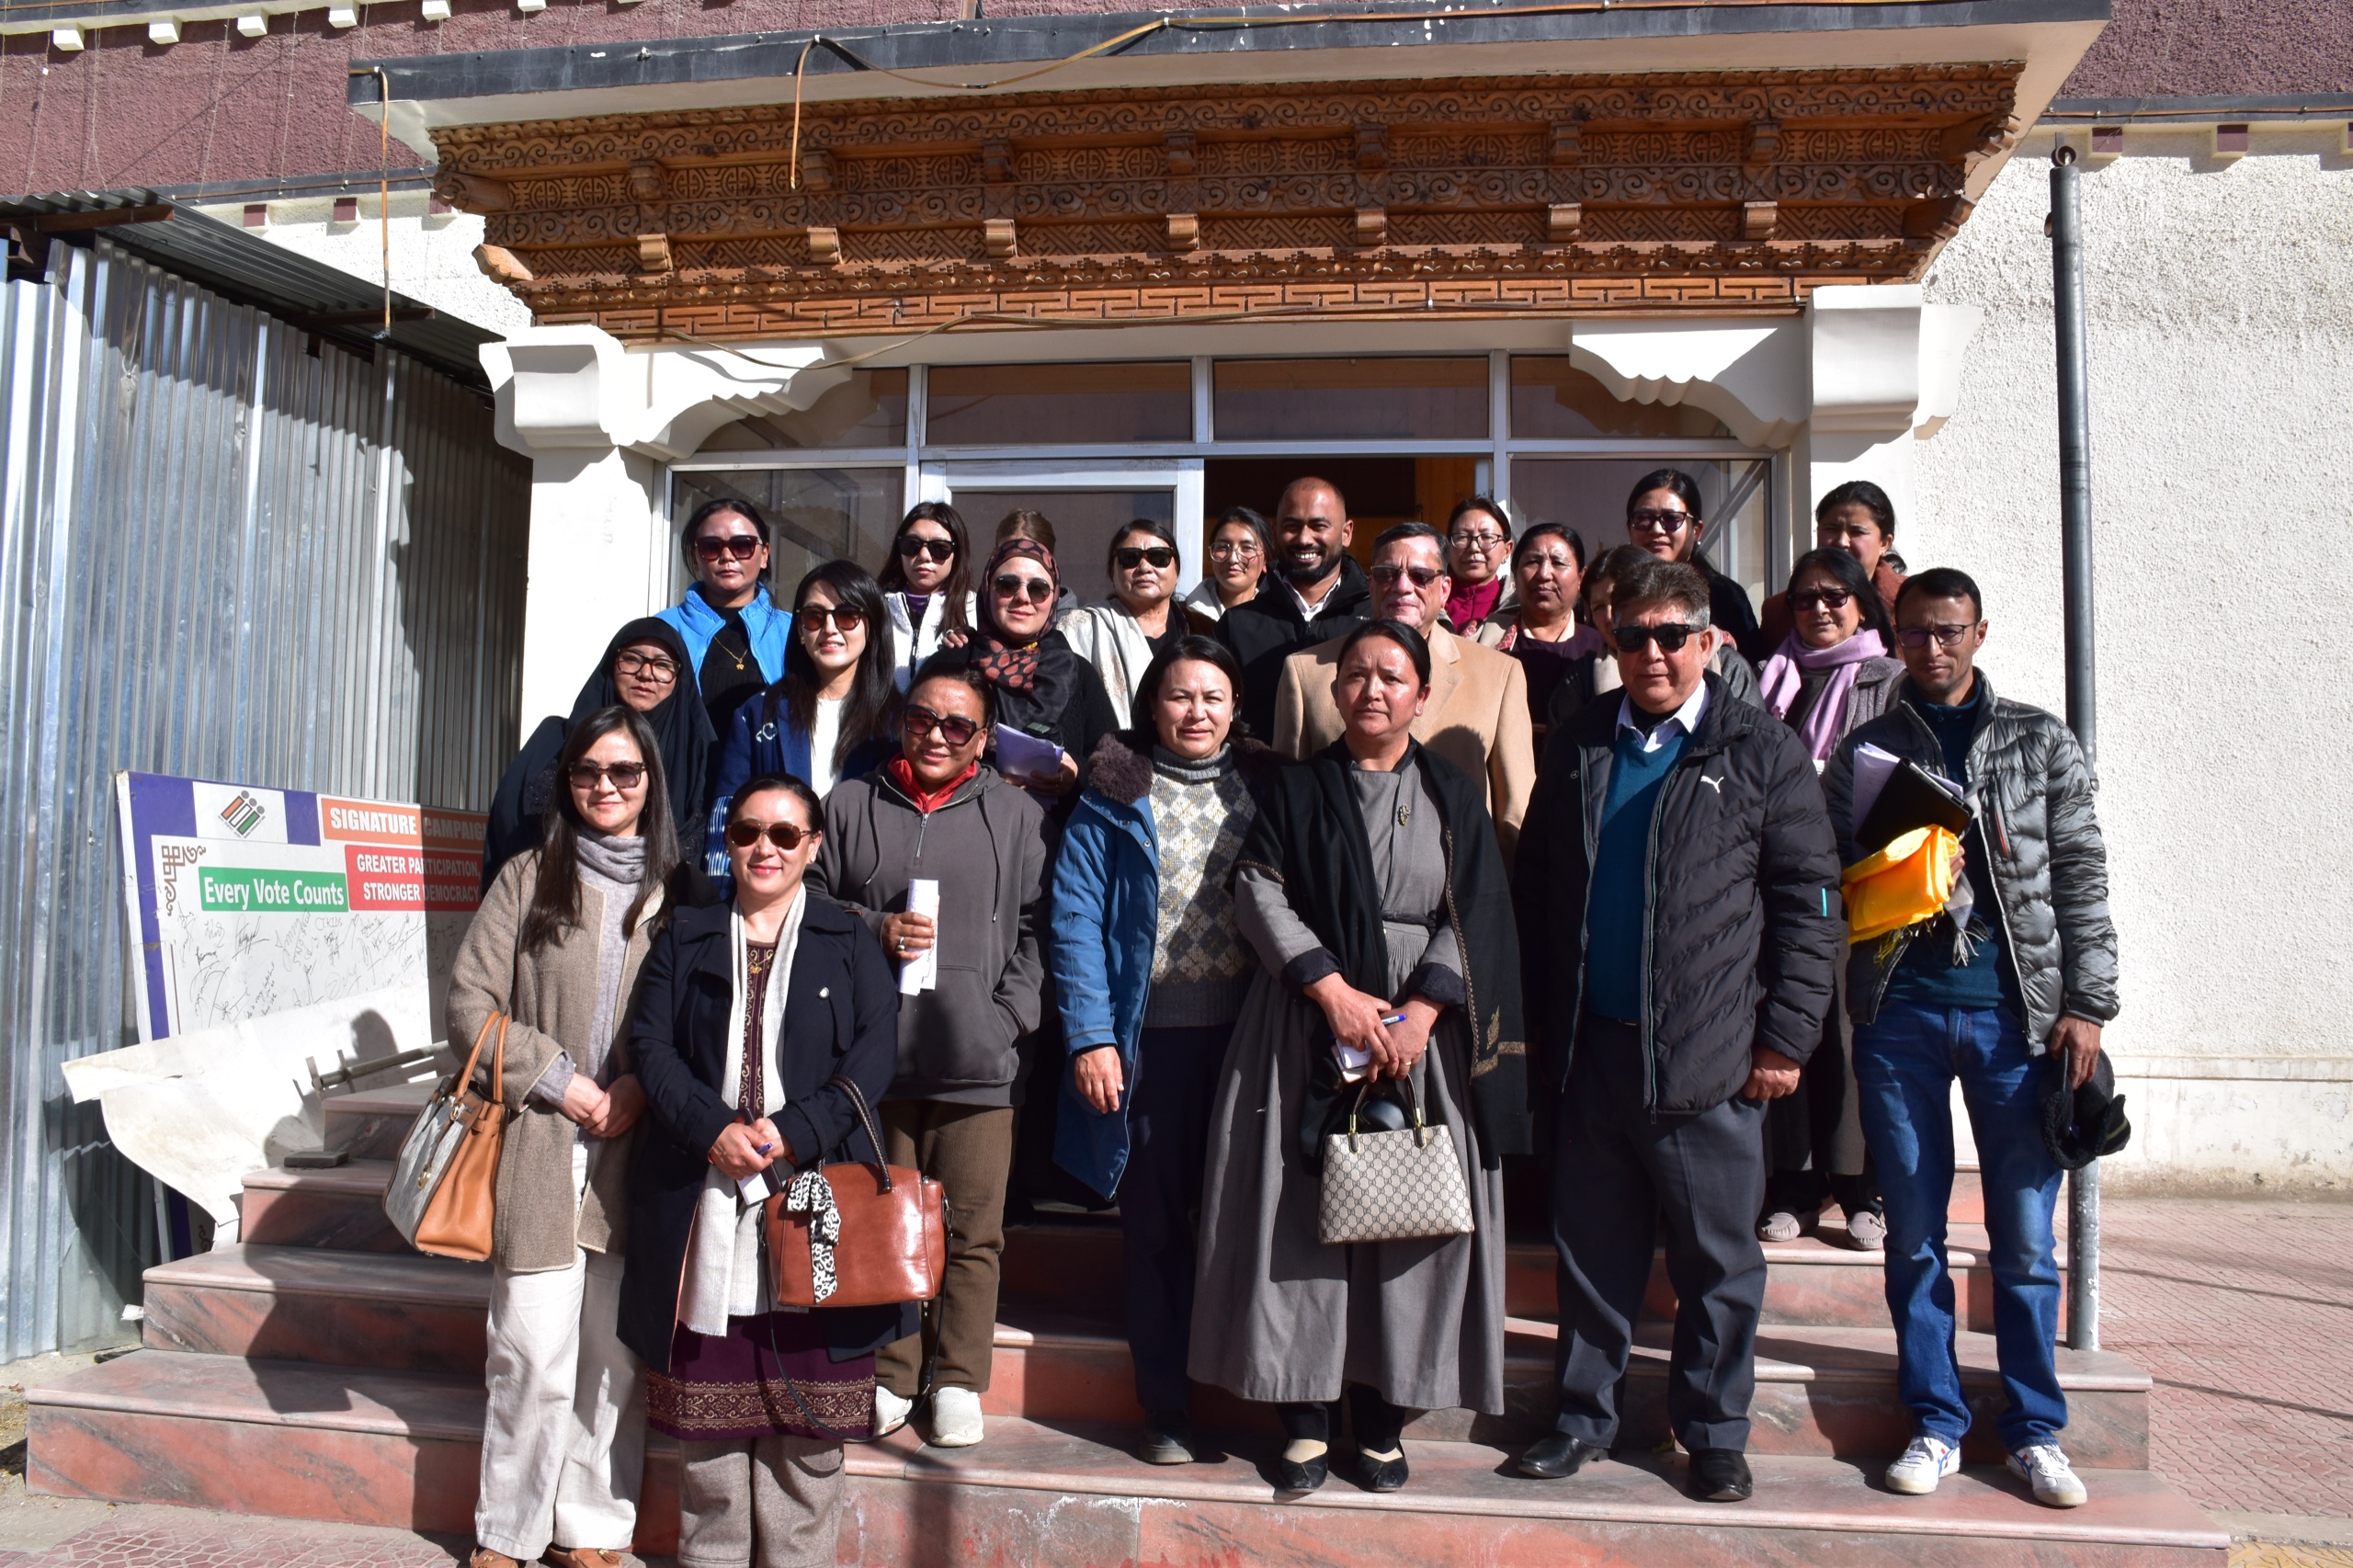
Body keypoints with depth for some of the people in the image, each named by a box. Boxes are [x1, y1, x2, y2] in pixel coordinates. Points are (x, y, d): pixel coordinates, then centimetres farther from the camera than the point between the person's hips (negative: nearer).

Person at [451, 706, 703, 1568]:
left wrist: (643, 1087, -8)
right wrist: (558, 1080, -7)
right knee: (534, 1355, -1)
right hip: (540, 1146, -1)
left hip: (640, 1151, 1)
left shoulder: (678, 889, 7)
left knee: (619, 1354, 7)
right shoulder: (530, 876, 5)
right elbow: (470, 1001, 1)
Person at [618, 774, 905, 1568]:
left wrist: (791, 1132, -15)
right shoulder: (685, 939, 14)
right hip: (704, 1198, 2)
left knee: (806, 1408, 2)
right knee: (708, 1394, 7)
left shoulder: (849, 942, 9)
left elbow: (874, 1053, -2)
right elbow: (651, 1045, 3)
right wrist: (713, 1130, -13)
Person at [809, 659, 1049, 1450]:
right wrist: (876, 930, -6)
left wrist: (1009, 1016, -5)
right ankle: (889, 1379, 23)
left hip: (977, 1058, -1)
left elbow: (1035, 927, 5)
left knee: (972, 1230, 3)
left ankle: (960, 1383, 17)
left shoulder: (1016, 814, 8)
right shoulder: (853, 805, 11)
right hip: (874, 1050, 1)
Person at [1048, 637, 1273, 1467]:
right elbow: (1076, 921, -3)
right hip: (1149, 1035, -1)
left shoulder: (1263, 788, 9)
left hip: (1243, 1033, 2)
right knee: (1157, 1222, 8)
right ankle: (1165, 1408, 20)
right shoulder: (1115, 796, 2)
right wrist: (1090, 1036, -11)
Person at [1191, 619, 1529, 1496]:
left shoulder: (1453, 796, 9)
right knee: (1302, 1215, -1)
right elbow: (1259, 892, -3)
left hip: (1424, 1025, 1)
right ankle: (1308, 1416, 9)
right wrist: (1331, 987, -14)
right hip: (1308, 1024, 0)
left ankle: (1383, 1416, 14)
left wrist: (1423, 1010, -13)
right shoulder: (1299, 789, 8)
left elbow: (1473, 914, 0)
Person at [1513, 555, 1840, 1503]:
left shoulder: (1761, 751, 2)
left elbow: (1807, 901, -1)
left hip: (1709, 1056, -3)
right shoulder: (1577, 748, 11)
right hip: (1591, 1045, 3)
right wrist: (1539, 1024, 7)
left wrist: (1785, 1036, -7)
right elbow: (1536, 886, 13)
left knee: (1717, 1256, 7)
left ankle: (1715, 1434, 23)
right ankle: (1585, 1417, 26)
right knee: (1592, 1248, 11)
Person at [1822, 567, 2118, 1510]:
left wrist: (2087, 1005, -3)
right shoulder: (1862, 751, 10)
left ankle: (2035, 1430, 19)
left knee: (2024, 1236, 4)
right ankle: (1937, 1426, 18)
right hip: (1900, 1007, 1)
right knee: (1914, 1232, 6)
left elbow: (2081, 878, 5)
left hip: (2017, 1007, 0)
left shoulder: (2040, 743, 9)